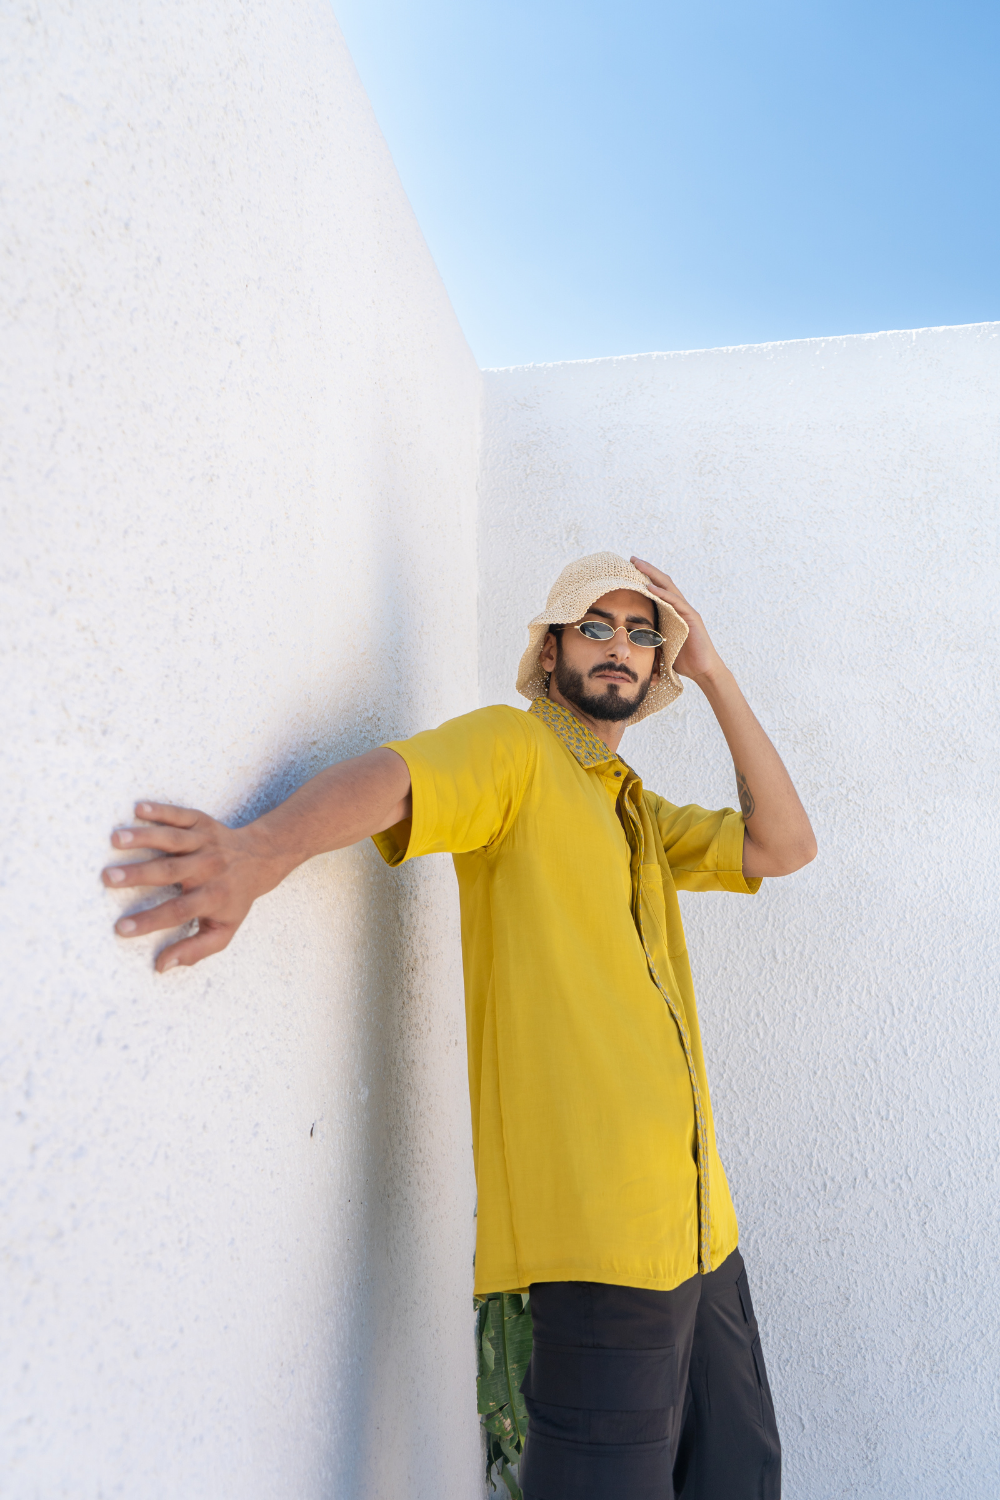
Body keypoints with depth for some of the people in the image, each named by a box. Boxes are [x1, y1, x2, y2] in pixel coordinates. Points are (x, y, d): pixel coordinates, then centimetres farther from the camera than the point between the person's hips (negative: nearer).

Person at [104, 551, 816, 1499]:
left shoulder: (641, 814, 18)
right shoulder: (514, 748, -5)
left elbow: (785, 846, 10)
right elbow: (392, 779, -24)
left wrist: (712, 673, 6)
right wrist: (260, 851, -46)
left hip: (697, 1219, 9)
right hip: (600, 1230, -8)